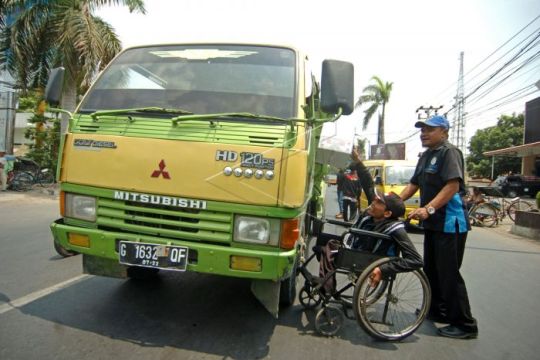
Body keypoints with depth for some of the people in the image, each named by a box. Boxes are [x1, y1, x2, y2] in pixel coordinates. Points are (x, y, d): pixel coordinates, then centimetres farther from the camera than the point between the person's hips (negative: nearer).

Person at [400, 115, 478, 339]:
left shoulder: (449, 152, -11)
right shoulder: (426, 156, 16)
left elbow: (453, 185, -22)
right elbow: (414, 185, 18)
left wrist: (428, 208, -32)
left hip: (449, 223, -9)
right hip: (433, 222, 9)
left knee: (449, 274, -5)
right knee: (431, 270, 17)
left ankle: (465, 325, 8)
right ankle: (438, 311, 33)